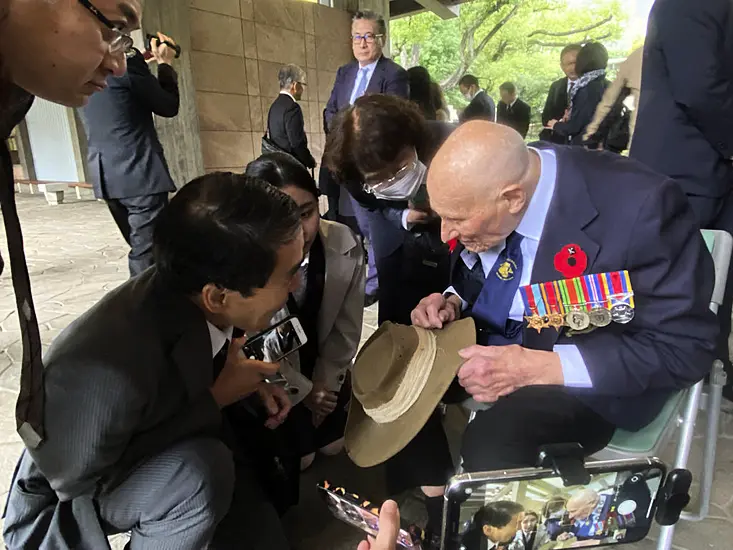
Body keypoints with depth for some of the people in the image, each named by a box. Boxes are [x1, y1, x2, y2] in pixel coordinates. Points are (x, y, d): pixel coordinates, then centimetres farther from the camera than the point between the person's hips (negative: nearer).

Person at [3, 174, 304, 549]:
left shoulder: (195, 302, -20)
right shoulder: (102, 373, -42)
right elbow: (78, 484, -25)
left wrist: (246, 384, -17)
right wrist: (217, 398, -28)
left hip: (163, 451, 5)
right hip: (68, 506, -5)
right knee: (204, 469, -32)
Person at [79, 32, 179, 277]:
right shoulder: (123, 61, -11)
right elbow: (168, 106, -3)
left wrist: (148, 59, 21)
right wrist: (165, 64, 9)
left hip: (105, 175, 8)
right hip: (139, 172, -8)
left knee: (140, 249, 18)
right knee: (148, 254, -4)